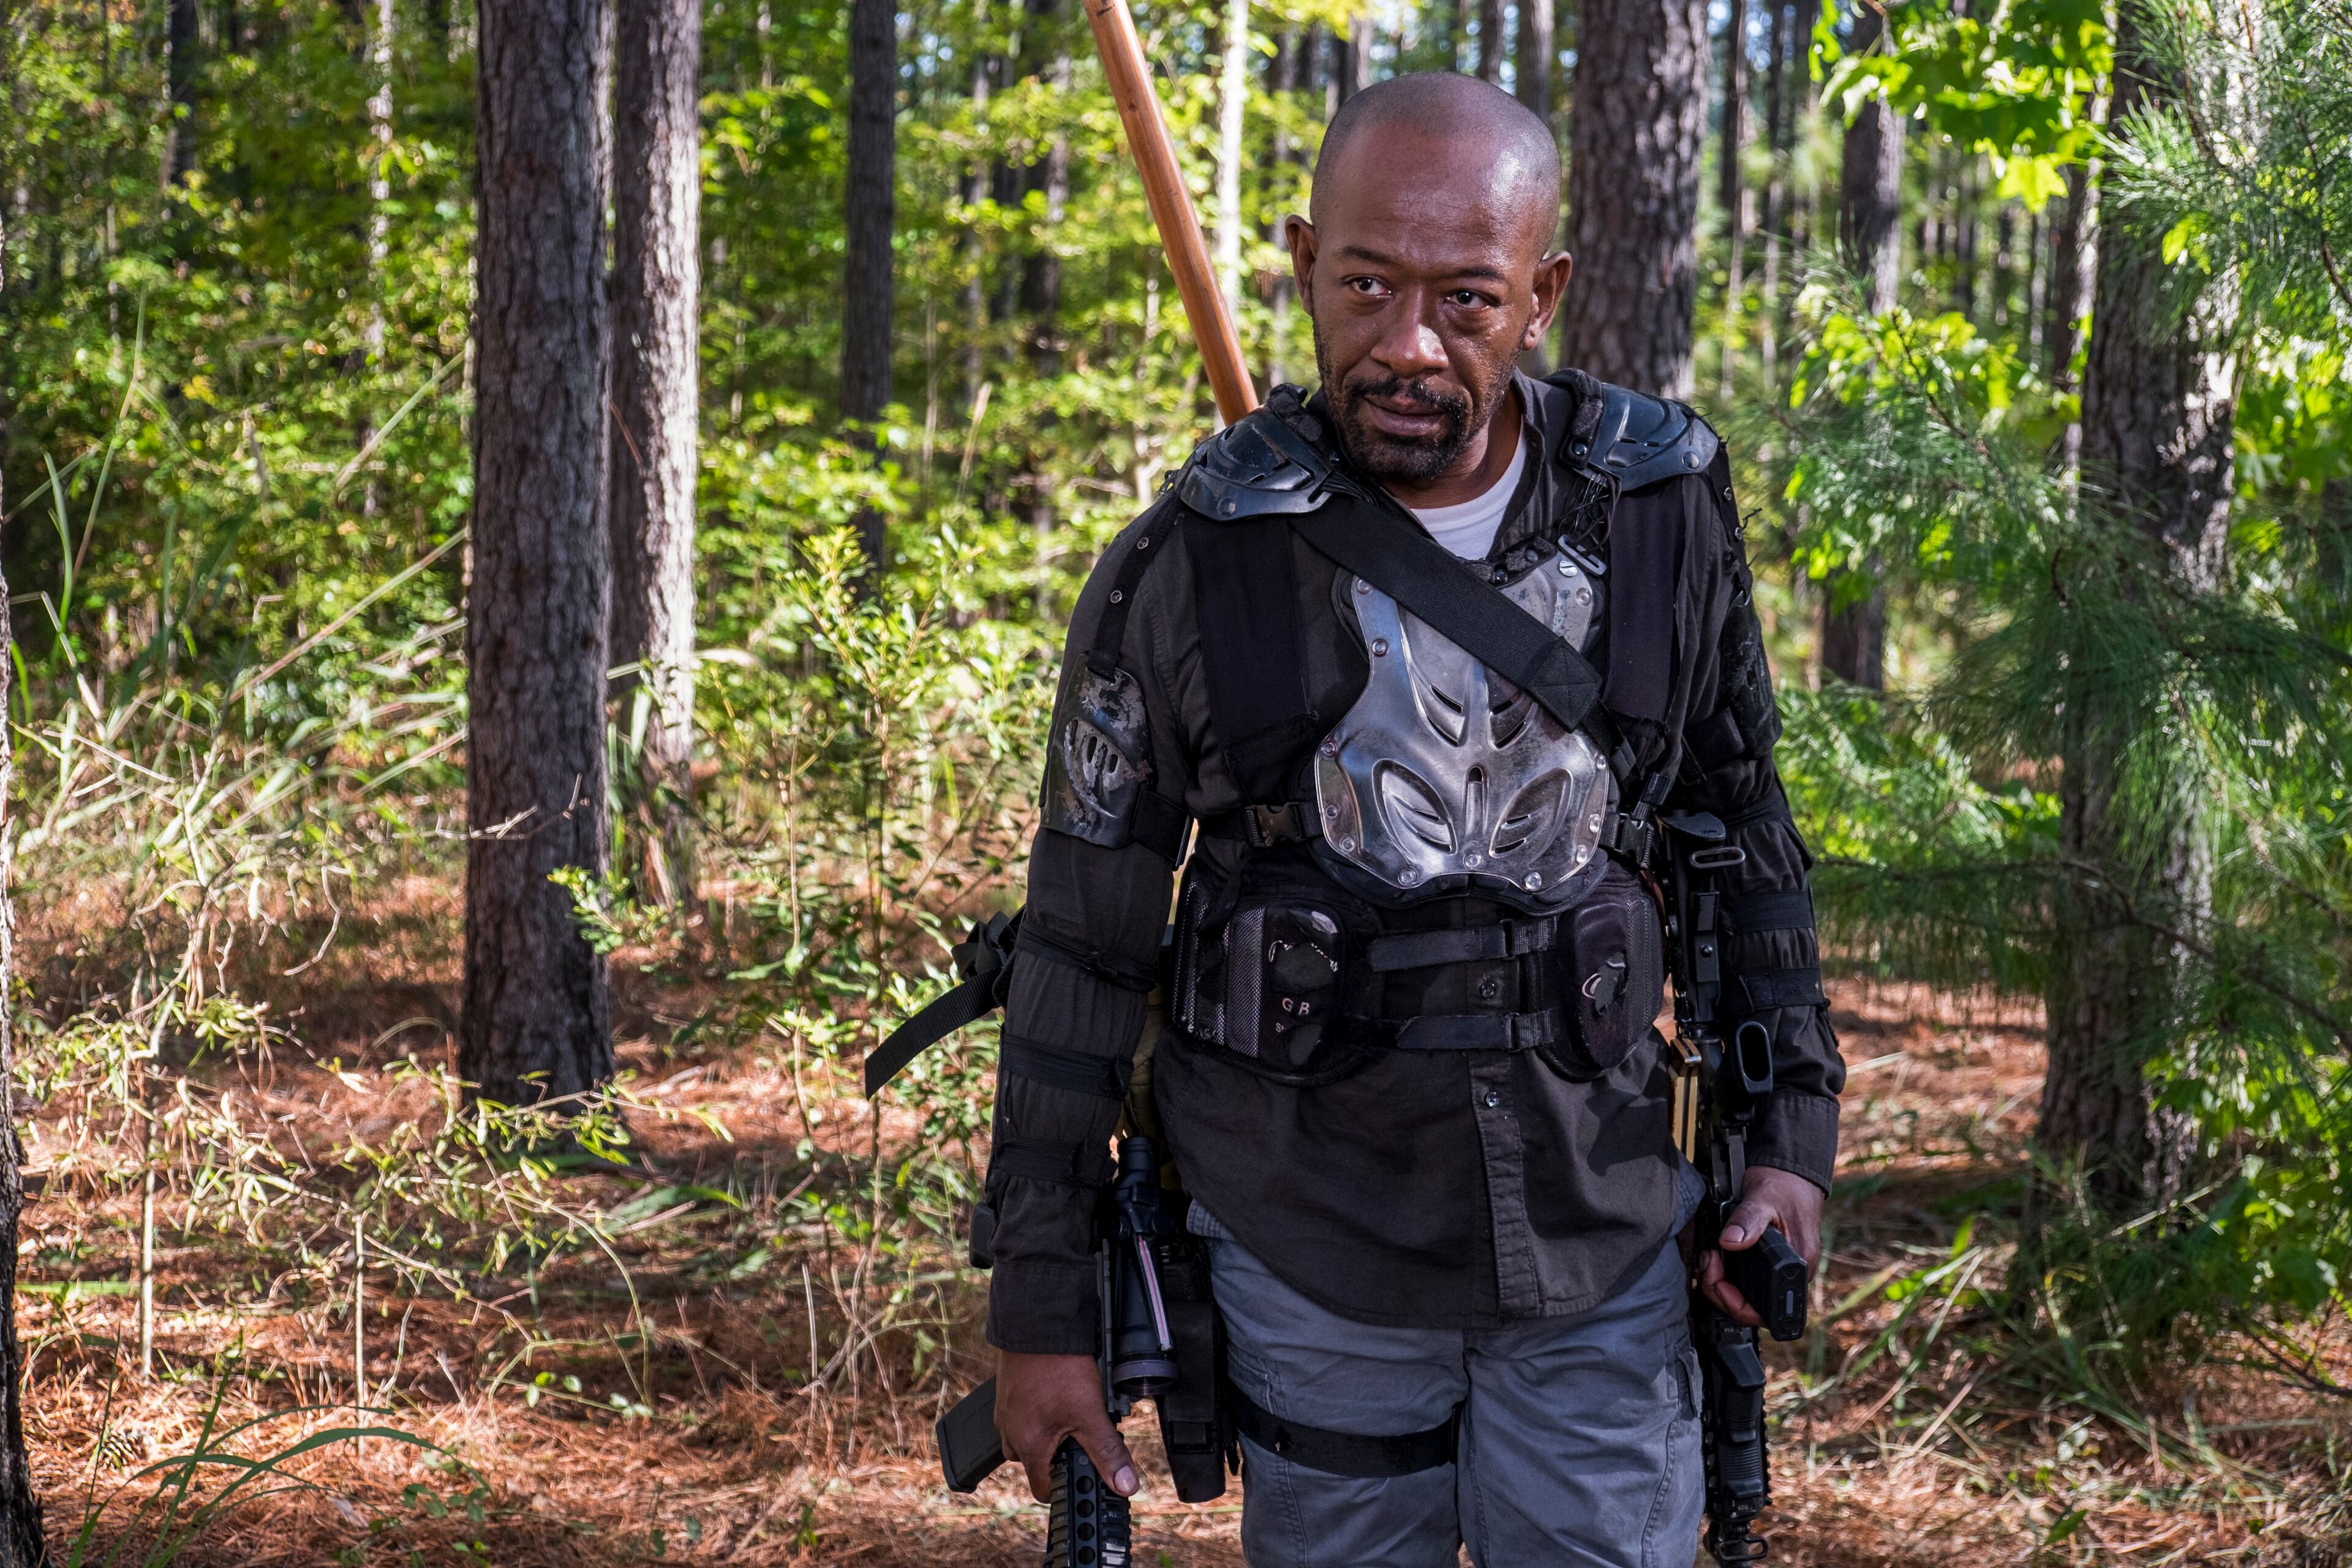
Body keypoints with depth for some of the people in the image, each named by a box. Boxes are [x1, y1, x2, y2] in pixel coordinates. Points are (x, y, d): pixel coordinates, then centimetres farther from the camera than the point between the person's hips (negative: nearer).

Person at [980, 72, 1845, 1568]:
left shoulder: (1668, 512, -4)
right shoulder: (1184, 573, -10)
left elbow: (1745, 821, 10)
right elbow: (1083, 949, -4)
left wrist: (1795, 1127, 2)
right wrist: (1042, 1303, -3)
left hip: (1602, 1228, 2)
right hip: (1309, 1245, -1)